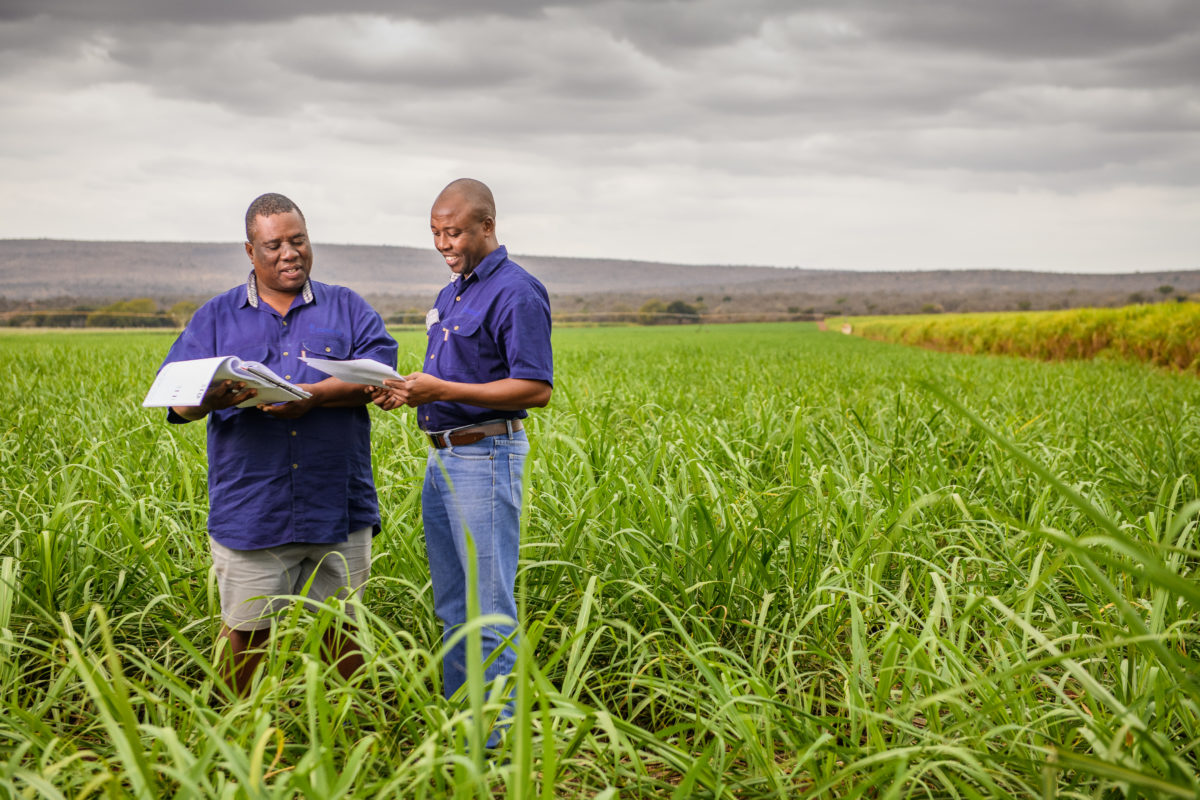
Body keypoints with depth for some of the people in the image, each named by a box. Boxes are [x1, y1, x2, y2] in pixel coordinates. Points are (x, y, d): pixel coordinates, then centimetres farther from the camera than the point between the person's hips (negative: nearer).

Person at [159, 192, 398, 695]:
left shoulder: (348, 309, 12)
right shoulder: (215, 318, 12)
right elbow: (177, 402, 2)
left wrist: (316, 395, -20)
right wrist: (214, 397, -22)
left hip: (336, 508, 0)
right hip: (249, 513, 0)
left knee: (341, 627, 9)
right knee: (244, 630, 5)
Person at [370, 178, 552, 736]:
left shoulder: (516, 293, -12)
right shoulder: (453, 292, 17)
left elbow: (536, 390, -19)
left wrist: (442, 390, -22)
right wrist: (410, 392, 3)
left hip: (485, 458, -10)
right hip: (442, 456, 10)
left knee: (489, 608, -4)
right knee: (452, 607, 15)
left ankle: (495, 743, 3)